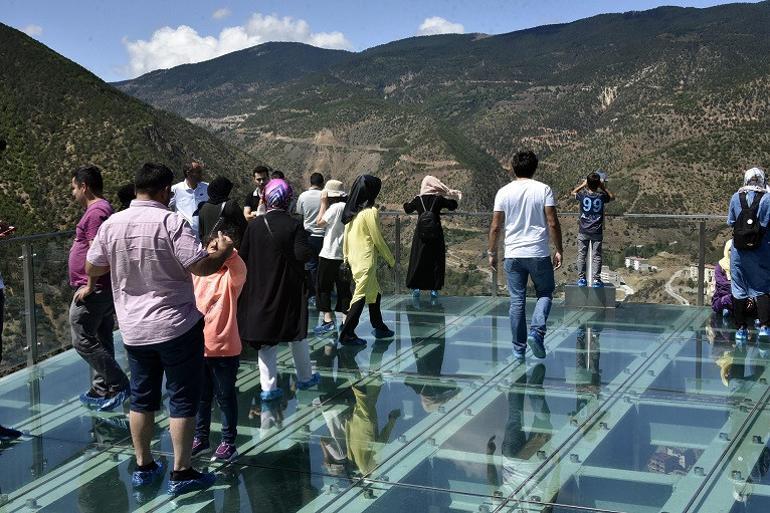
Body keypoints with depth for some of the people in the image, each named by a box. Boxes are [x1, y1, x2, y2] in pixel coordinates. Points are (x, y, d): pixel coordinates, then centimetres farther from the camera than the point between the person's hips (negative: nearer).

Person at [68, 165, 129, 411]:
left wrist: (89, 286, -20)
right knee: (100, 341, 14)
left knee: (83, 340, -5)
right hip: (104, 290, 10)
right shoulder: (103, 208, 16)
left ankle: (118, 384, -2)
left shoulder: (96, 212, -17)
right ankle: (101, 391, 22)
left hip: (93, 291, -10)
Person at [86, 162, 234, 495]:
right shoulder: (171, 223, -16)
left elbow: (91, 269, 8)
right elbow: (202, 267, -20)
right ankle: (181, 473, 10)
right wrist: (223, 252, -1)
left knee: (142, 399, 17)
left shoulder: (111, 225, -1)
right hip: (177, 327, -5)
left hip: (133, 329, 5)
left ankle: (143, 467, 26)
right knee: (183, 400, 6)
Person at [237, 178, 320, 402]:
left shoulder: (254, 225, -5)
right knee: (297, 334, 16)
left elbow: (243, 256, -1)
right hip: (290, 290, -1)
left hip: (260, 290, 1)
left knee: (265, 337, 7)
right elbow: (304, 255, -22)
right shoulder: (294, 226, -13)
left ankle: (268, 386, 4)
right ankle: (305, 377, 29)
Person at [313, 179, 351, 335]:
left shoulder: (336, 207, -16)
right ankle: (346, 320, 9)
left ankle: (328, 320, -2)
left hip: (330, 255, -7)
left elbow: (319, 222, -11)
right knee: (343, 288, 10)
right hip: (345, 255, 7)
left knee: (324, 287, 3)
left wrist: (324, 203, -5)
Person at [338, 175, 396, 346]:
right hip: (366, 260, -8)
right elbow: (378, 240, -12)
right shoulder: (371, 211, -15)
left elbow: (345, 237, 11)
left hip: (354, 259, 8)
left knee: (374, 293, 20)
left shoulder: (351, 211, 7)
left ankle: (379, 327, 30)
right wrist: (391, 260, -1)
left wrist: (346, 258, 19)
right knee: (361, 295, -3)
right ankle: (347, 334, -3)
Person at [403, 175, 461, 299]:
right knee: (436, 261, 7)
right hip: (436, 234, -1)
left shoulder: (418, 199, -1)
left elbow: (407, 209, 15)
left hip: (420, 234, 1)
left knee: (418, 260, 9)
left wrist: (407, 204, 37)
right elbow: (453, 206, 6)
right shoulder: (439, 199, -5)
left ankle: (416, 288, 9)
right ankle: (434, 289, 6)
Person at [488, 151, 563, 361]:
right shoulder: (543, 189, -3)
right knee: (545, 294, 14)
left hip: (513, 255, 2)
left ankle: (519, 349, 9)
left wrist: (492, 252, 12)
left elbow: (495, 226, 3)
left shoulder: (504, 192, 2)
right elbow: (553, 223, -6)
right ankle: (536, 332, -9)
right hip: (539, 254, -2)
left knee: (517, 301, 6)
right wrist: (558, 250, 2)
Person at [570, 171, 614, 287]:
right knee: (596, 256, 3)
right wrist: (604, 187, 18)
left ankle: (581, 278, 9)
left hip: (583, 231, 0)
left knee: (581, 255, 8)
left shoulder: (582, 195, -8)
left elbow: (573, 192, 16)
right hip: (597, 232, 0)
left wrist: (583, 185, 22)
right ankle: (596, 279, 0)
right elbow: (612, 197, 16)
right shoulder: (602, 196, -7)